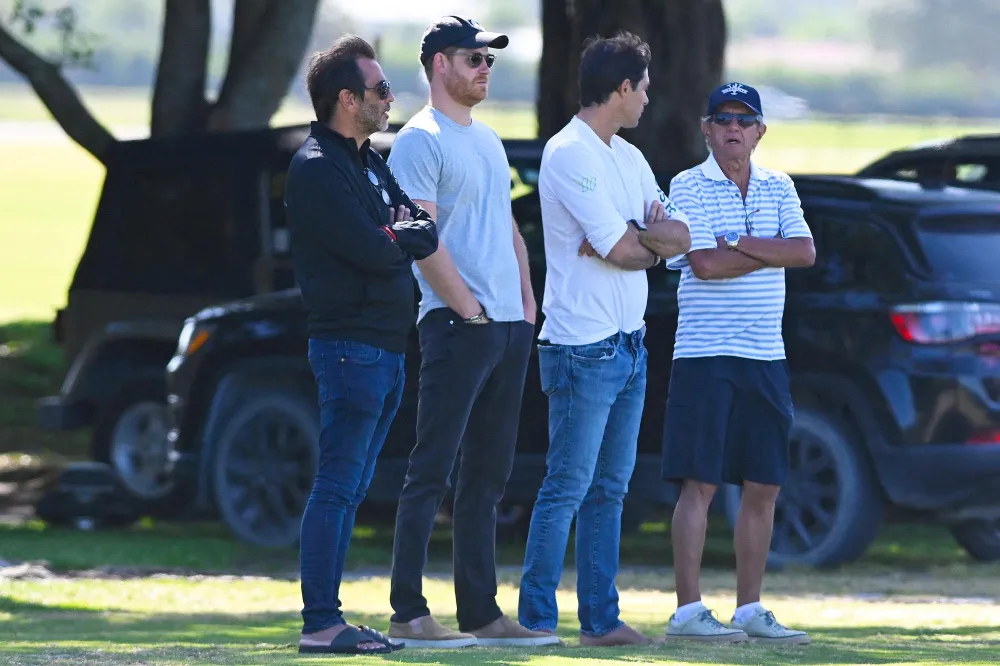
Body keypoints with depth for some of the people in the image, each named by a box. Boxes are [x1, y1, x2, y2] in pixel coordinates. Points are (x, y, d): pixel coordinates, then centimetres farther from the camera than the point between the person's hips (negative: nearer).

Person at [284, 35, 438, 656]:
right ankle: (320, 623, -11)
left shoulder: (370, 161, 18)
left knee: (350, 489, 10)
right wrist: (404, 236, 0)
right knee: (338, 486, -10)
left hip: (386, 345, 10)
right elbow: (374, 251, -19)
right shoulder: (318, 168, -12)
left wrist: (398, 235, -7)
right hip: (351, 343, -10)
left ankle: (329, 616, 13)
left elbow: (425, 232, 14)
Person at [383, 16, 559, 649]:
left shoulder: (487, 139, 20)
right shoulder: (421, 140, -7)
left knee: (488, 478, 10)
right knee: (432, 473, -9)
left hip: (510, 327, 9)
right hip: (456, 326, -9)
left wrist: (527, 302, 12)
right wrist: (469, 310, -16)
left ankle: (481, 613, 14)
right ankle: (408, 613, -9)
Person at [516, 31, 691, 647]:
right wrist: (654, 241, 2)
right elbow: (620, 250, -17)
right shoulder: (570, 154, -12)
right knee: (567, 489, -8)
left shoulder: (628, 157, 16)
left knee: (610, 490, 10)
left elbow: (680, 237, 8)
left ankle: (601, 618, 14)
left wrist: (632, 236, -10)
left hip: (629, 343, 9)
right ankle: (536, 620, -6)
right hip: (583, 348, -9)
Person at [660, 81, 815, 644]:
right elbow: (705, 264, -15)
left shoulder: (778, 188, 12)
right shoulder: (689, 187, -3)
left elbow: (805, 251, -3)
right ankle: (688, 610, -3)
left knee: (764, 487, 6)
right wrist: (772, 252, -6)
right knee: (700, 483, -6)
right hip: (705, 354, -5)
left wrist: (739, 243, -12)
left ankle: (750, 609, 13)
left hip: (766, 357, 5)